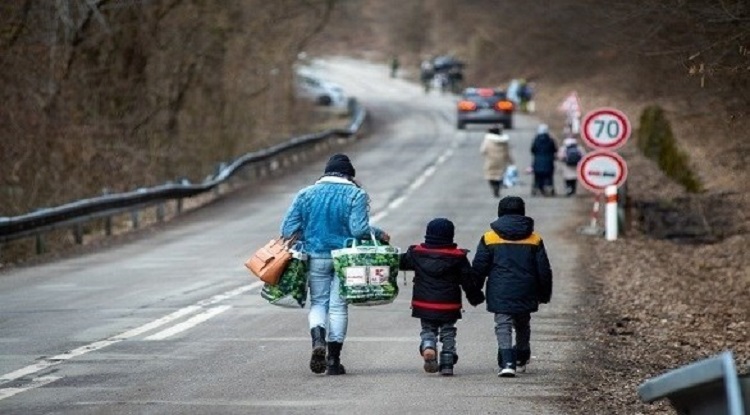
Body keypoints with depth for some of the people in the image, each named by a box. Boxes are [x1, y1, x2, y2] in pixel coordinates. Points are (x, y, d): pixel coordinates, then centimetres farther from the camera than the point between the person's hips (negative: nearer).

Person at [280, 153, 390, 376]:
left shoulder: (306, 194, 2)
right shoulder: (356, 195, -6)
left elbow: (288, 229, 0)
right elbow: (359, 229, -17)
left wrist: (303, 240, 20)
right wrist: (379, 235, 1)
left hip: (316, 257, 1)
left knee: (318, 302, 13)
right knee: (338, 306, 6)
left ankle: (318, 341, -15)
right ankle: (333, 360, 6)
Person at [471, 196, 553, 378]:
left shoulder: (489, 238, -1)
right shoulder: (534, 239, 5)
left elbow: (479, 267, 0)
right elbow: (544, 270, 7)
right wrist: (544, 294, 18)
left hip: (500, 294, -3)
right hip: (526, 294, 3)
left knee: (503, 326, -5)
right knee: (523, 326, 21)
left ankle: (507, 362, -23)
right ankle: (521, 360, 36)